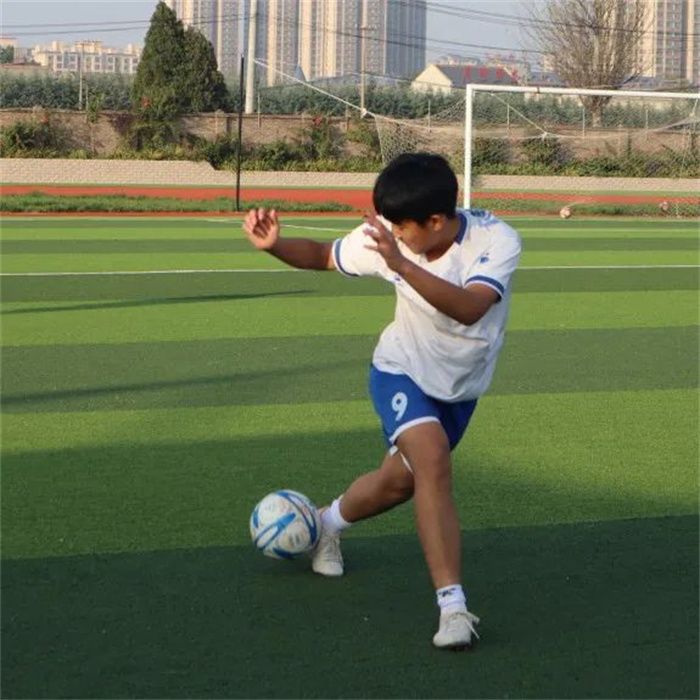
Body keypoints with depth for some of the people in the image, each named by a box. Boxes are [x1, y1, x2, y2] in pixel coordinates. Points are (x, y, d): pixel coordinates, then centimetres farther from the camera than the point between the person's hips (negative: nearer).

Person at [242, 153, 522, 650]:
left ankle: (330, 522, 51)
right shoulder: (384, 237, -21)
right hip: (402, 371, -2)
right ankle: (453, 605, -30)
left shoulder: (497, 241, -29)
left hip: (460, 387, 2)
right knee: (433, 460, -29)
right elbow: (323, 256, -3)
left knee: (399, 482, 18)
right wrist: (273, 244, -24)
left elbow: (469, 309, -46)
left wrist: (402, 264, -58)